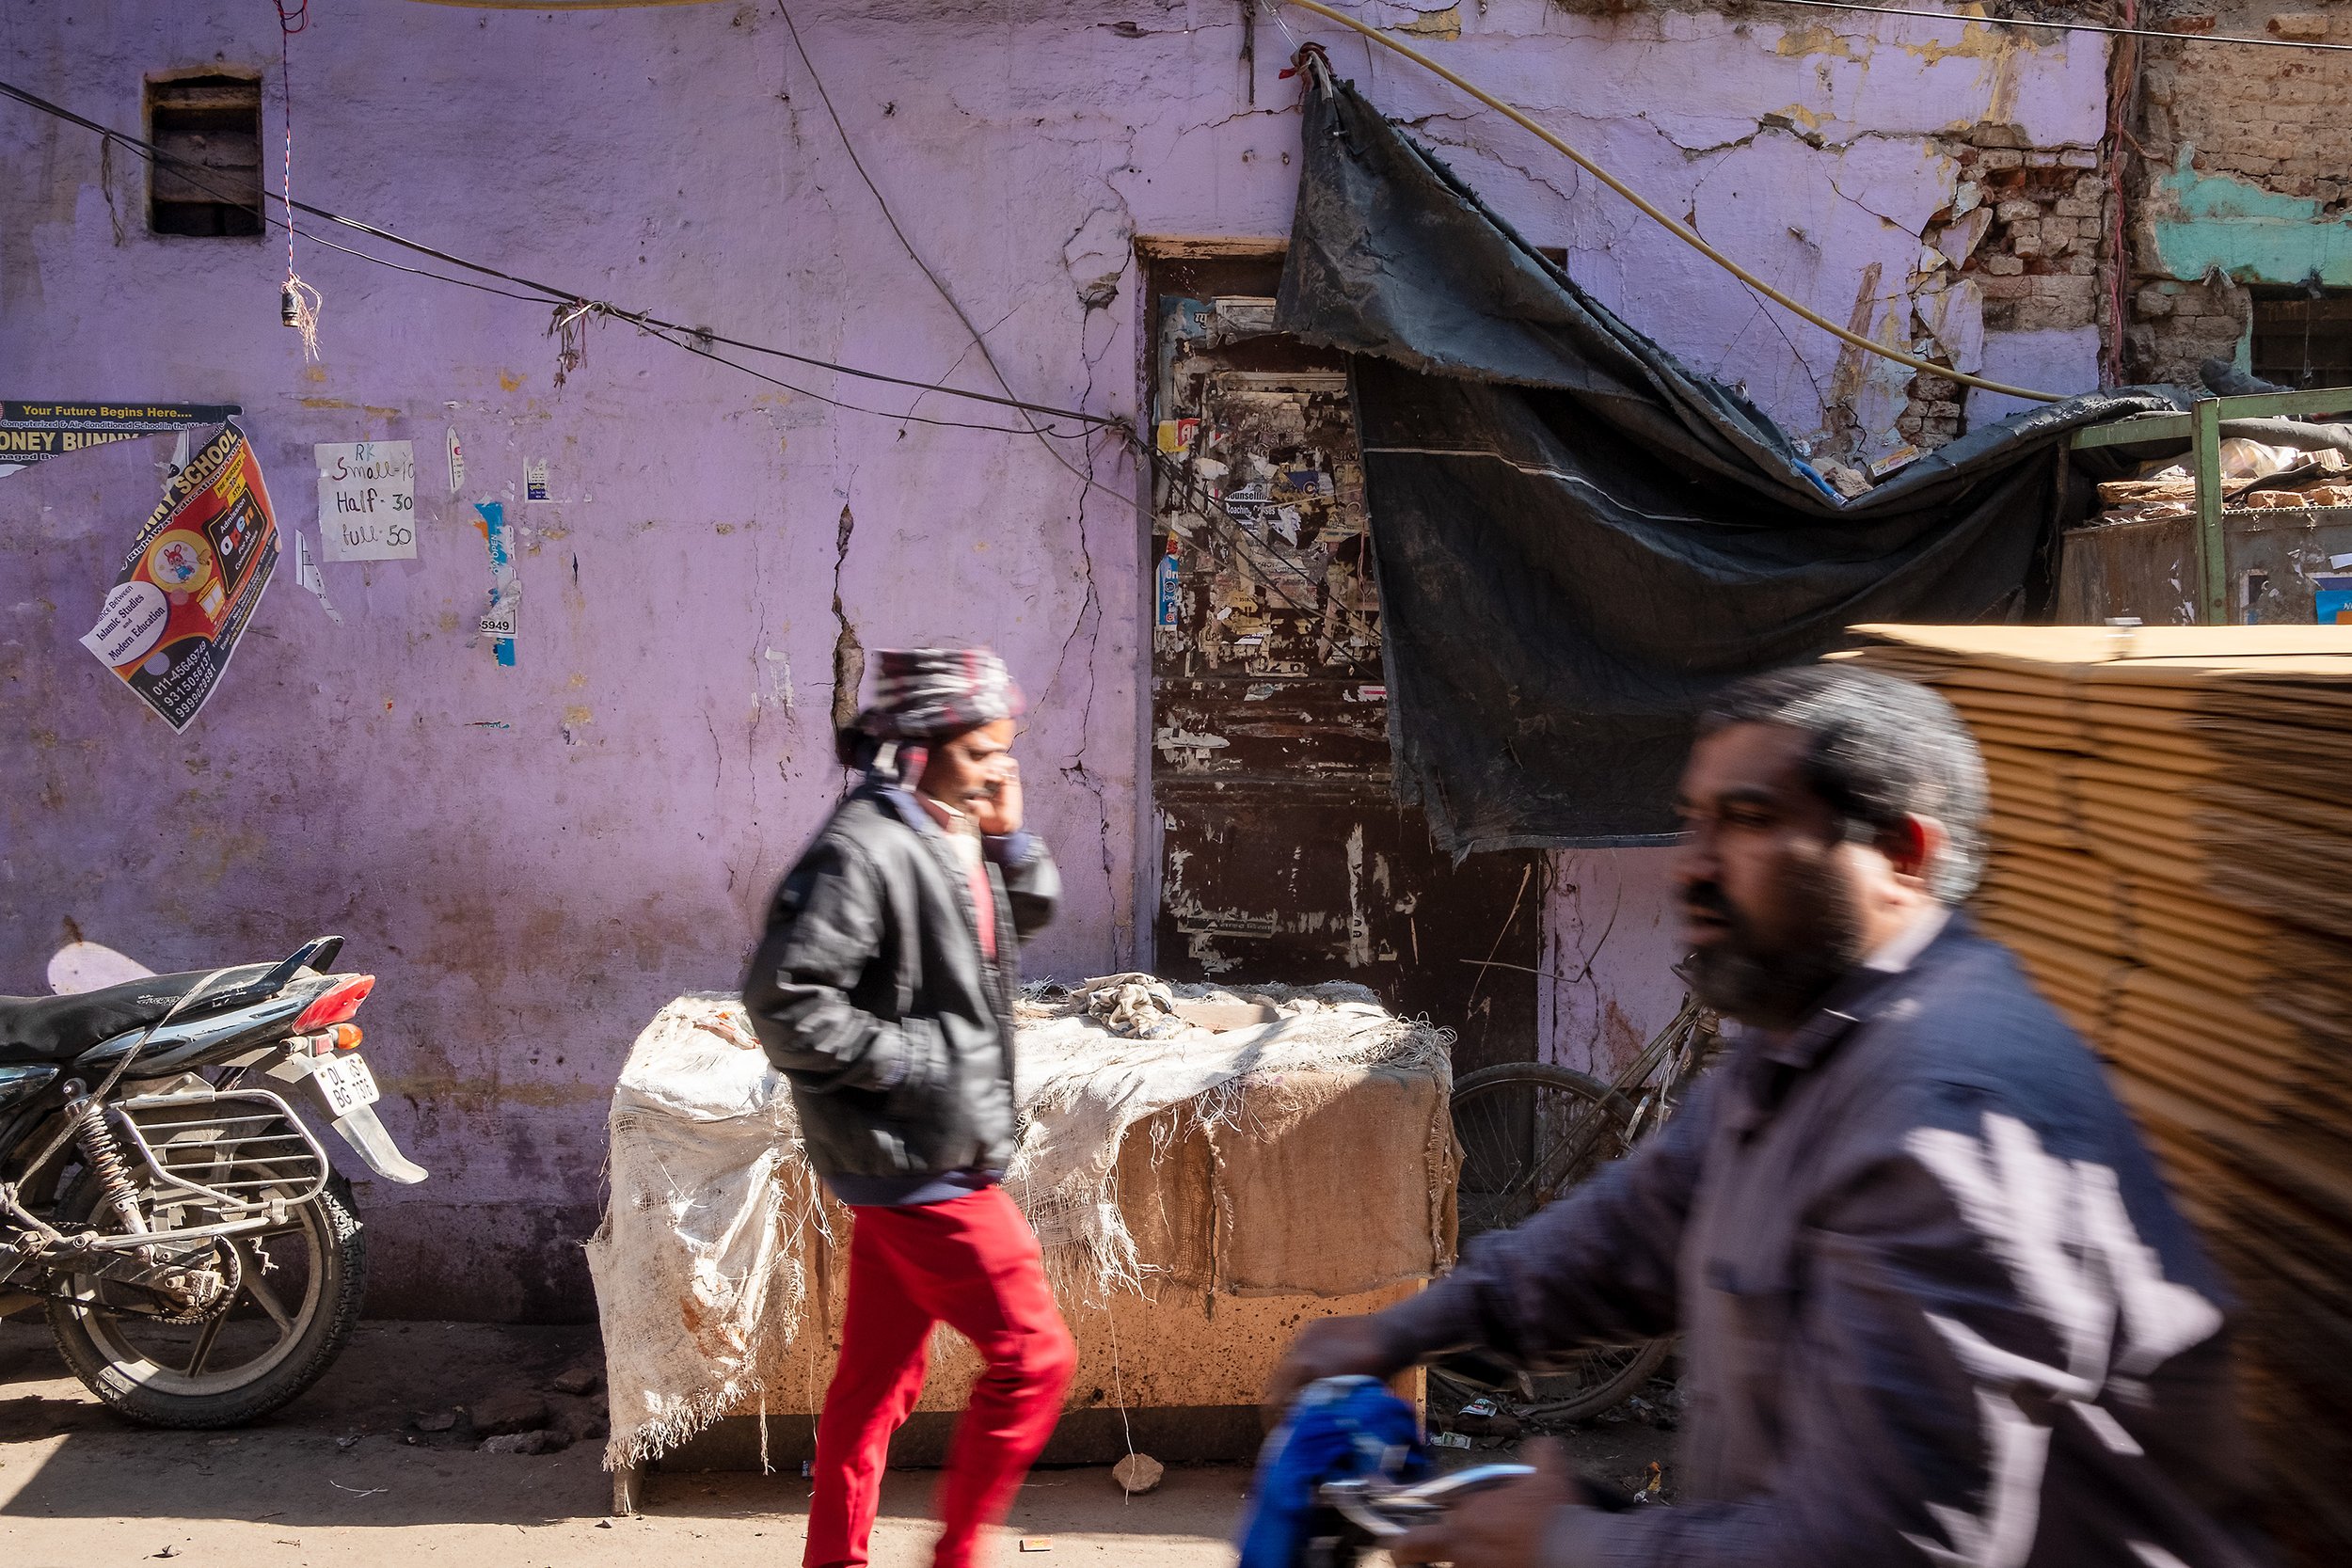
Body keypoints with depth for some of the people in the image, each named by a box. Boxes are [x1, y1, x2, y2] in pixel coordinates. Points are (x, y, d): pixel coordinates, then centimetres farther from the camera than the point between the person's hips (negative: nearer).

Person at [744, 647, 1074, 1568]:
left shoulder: (951, 836, 7)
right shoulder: (863, 851, -21)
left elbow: (1029, 915, 21)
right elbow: (785, 1003, -24)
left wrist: (1010, 837, 3)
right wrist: (915, 1056, -20)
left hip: (915, 1160, 9)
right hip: (920, 1160, -9)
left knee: (879, 1375, 18)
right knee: (1033, 1357, 0)